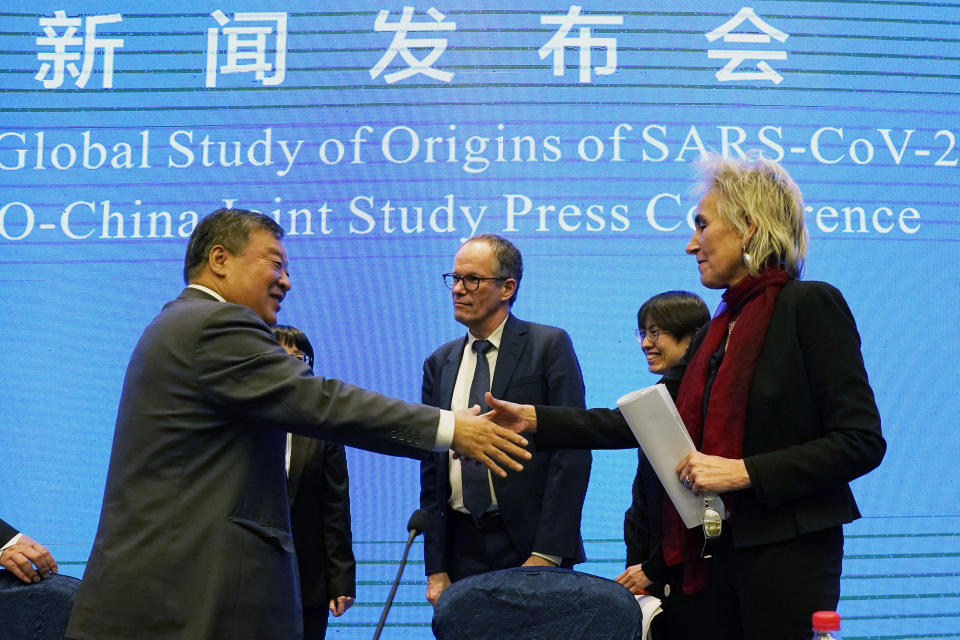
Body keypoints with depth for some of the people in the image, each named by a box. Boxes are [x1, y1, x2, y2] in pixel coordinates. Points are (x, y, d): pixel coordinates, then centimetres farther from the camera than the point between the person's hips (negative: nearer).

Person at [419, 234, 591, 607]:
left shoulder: (549, 346, -3)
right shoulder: (439, 363, 11)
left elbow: (573, 451, -9)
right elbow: (431, 468, 12)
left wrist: (547, 552, -15)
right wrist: (435, 569, 6)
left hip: (531, 546, -4)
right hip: (463, 546, 4)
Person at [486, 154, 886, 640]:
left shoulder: (810, 304, -10)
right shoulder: (717, 329, 14)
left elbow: (862, 441, -15)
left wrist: (743, 471, -19)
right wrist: (533, 419, 10)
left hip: (787, 551, -7)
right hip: (717, 551, 7)